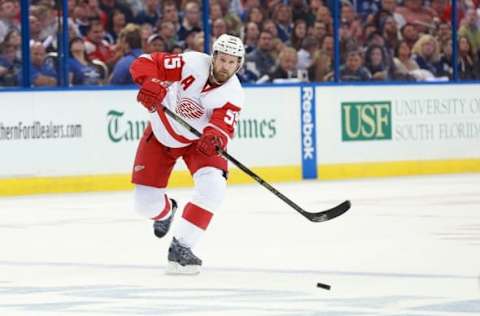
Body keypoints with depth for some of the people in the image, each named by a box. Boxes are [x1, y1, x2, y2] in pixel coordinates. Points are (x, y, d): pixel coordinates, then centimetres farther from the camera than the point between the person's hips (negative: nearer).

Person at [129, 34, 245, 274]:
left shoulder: (233, 94, -22)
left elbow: (222, 127, -36)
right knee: (145, 203, -1)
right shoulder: (192, 64, -26)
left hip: (197, 139, 0)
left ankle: (181, 247, -17)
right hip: (161, 134, 0)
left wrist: (214, 138, -60)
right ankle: (166, 211, 40)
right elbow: (144, 64, -26)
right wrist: (150, 83, -47)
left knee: (213, 186, -26)